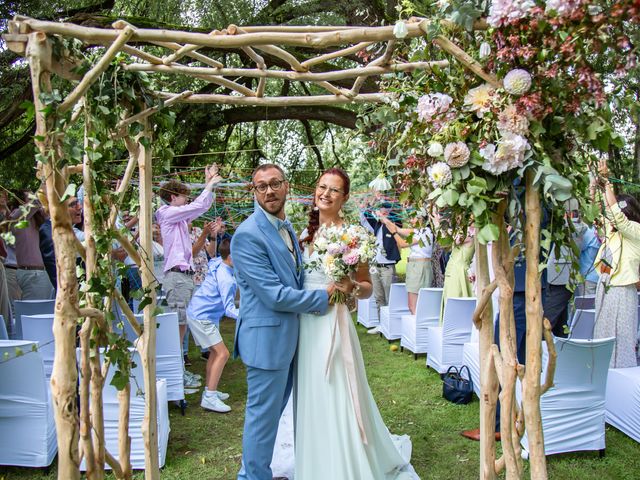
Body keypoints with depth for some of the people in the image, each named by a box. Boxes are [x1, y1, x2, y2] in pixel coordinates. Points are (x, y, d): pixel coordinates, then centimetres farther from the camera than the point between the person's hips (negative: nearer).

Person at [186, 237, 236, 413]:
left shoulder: (218, 263, 0)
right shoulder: (226, 279, -26)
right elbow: (229, 309, -29)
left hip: (199, 313, 10)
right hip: (202, 317, -10)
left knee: (215, 352, 17)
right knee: (222, 353, -12)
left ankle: (209, 390, 27)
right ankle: (209, 398, -11)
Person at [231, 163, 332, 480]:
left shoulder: (285, 227, 10)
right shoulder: (248, 235, -20)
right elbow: (275, 296, -23)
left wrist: (337, 285, 4)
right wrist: (323, 298, -13)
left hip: (287, 335, 10)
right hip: (267, 337, -10)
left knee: (273, 409, 21)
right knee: (264, 414, 4)